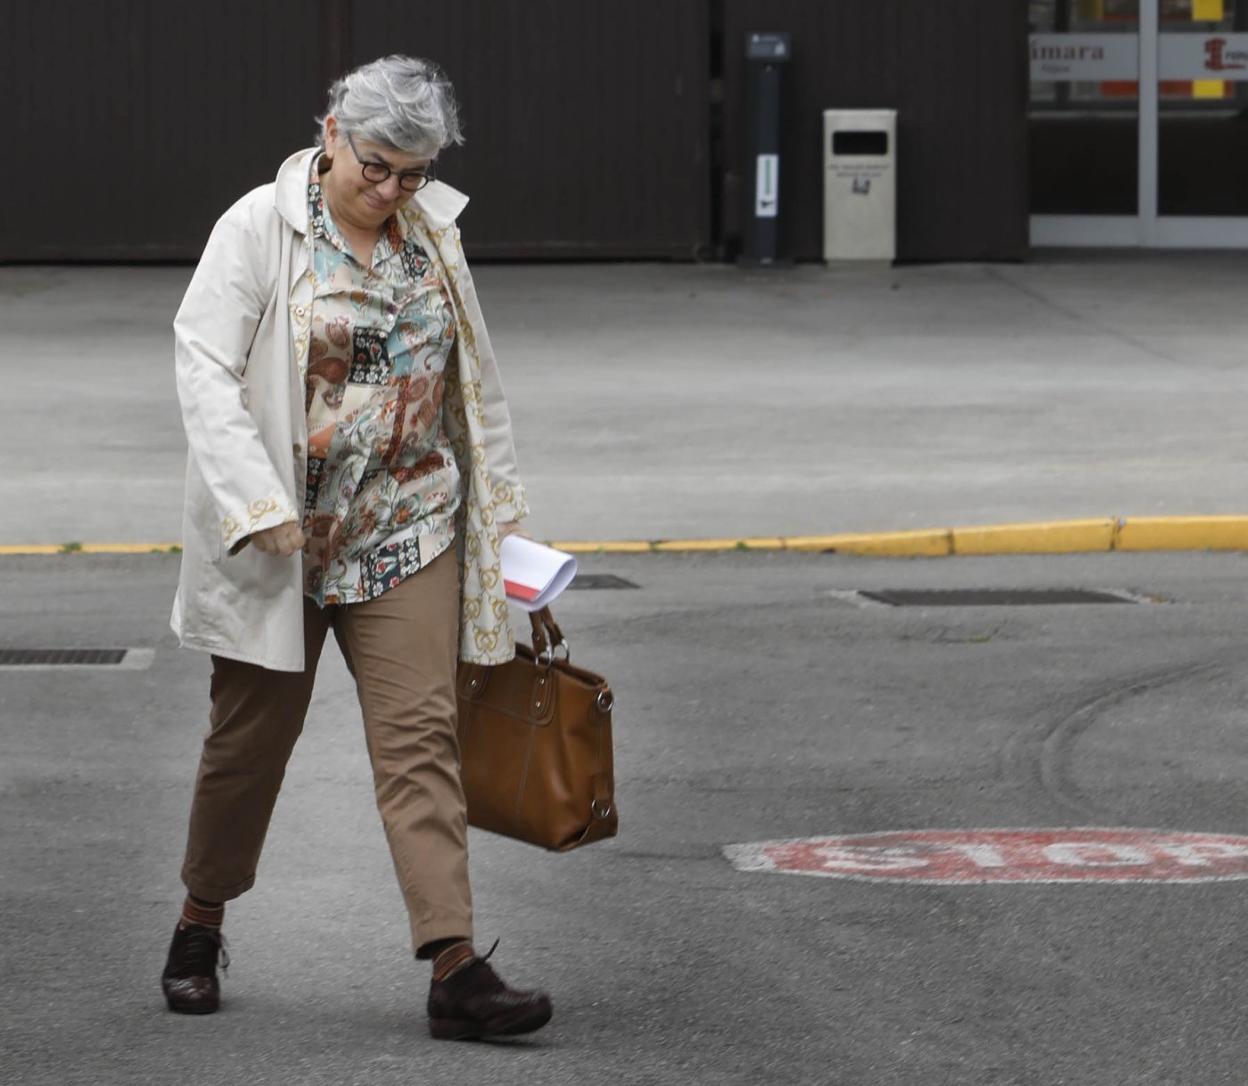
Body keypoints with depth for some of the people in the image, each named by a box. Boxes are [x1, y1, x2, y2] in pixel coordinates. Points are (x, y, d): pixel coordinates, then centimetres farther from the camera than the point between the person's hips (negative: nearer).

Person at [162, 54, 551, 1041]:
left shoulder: (433, 235, 7)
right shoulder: (261, 228, -8)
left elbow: (473, 383, 17)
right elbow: (205, 367, -13)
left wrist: (501, 508, 16)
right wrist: (256, 504, -21)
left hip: (407, 533, 3)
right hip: (281, 539, -3)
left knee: (421, 736, -6)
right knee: (252, 736, 8)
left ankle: (456, 967, -12)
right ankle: (201, 925, 30)